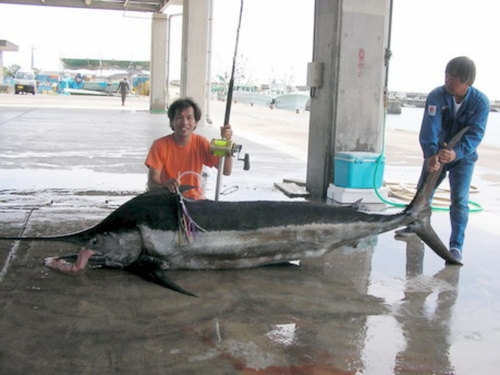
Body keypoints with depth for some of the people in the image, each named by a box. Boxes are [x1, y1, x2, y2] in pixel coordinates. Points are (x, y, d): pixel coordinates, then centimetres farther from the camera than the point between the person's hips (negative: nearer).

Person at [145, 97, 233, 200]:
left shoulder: (201, 143, -3)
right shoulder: (160, 145, -10)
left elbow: (226, 171, -9)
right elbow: (152, 183, -15)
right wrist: (166, 185, -38)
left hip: (195, 199, 2)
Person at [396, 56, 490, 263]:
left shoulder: (480, 102, -20)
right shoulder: (436, 96, -19)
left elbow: (475, 134, -28)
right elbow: (430, 128, -29)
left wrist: (456, 152, -47)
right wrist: (430, 154, -46)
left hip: (463, 157, -2)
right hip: (436, 155, 2)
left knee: (460, 199, -11)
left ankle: (456, 245, -2)